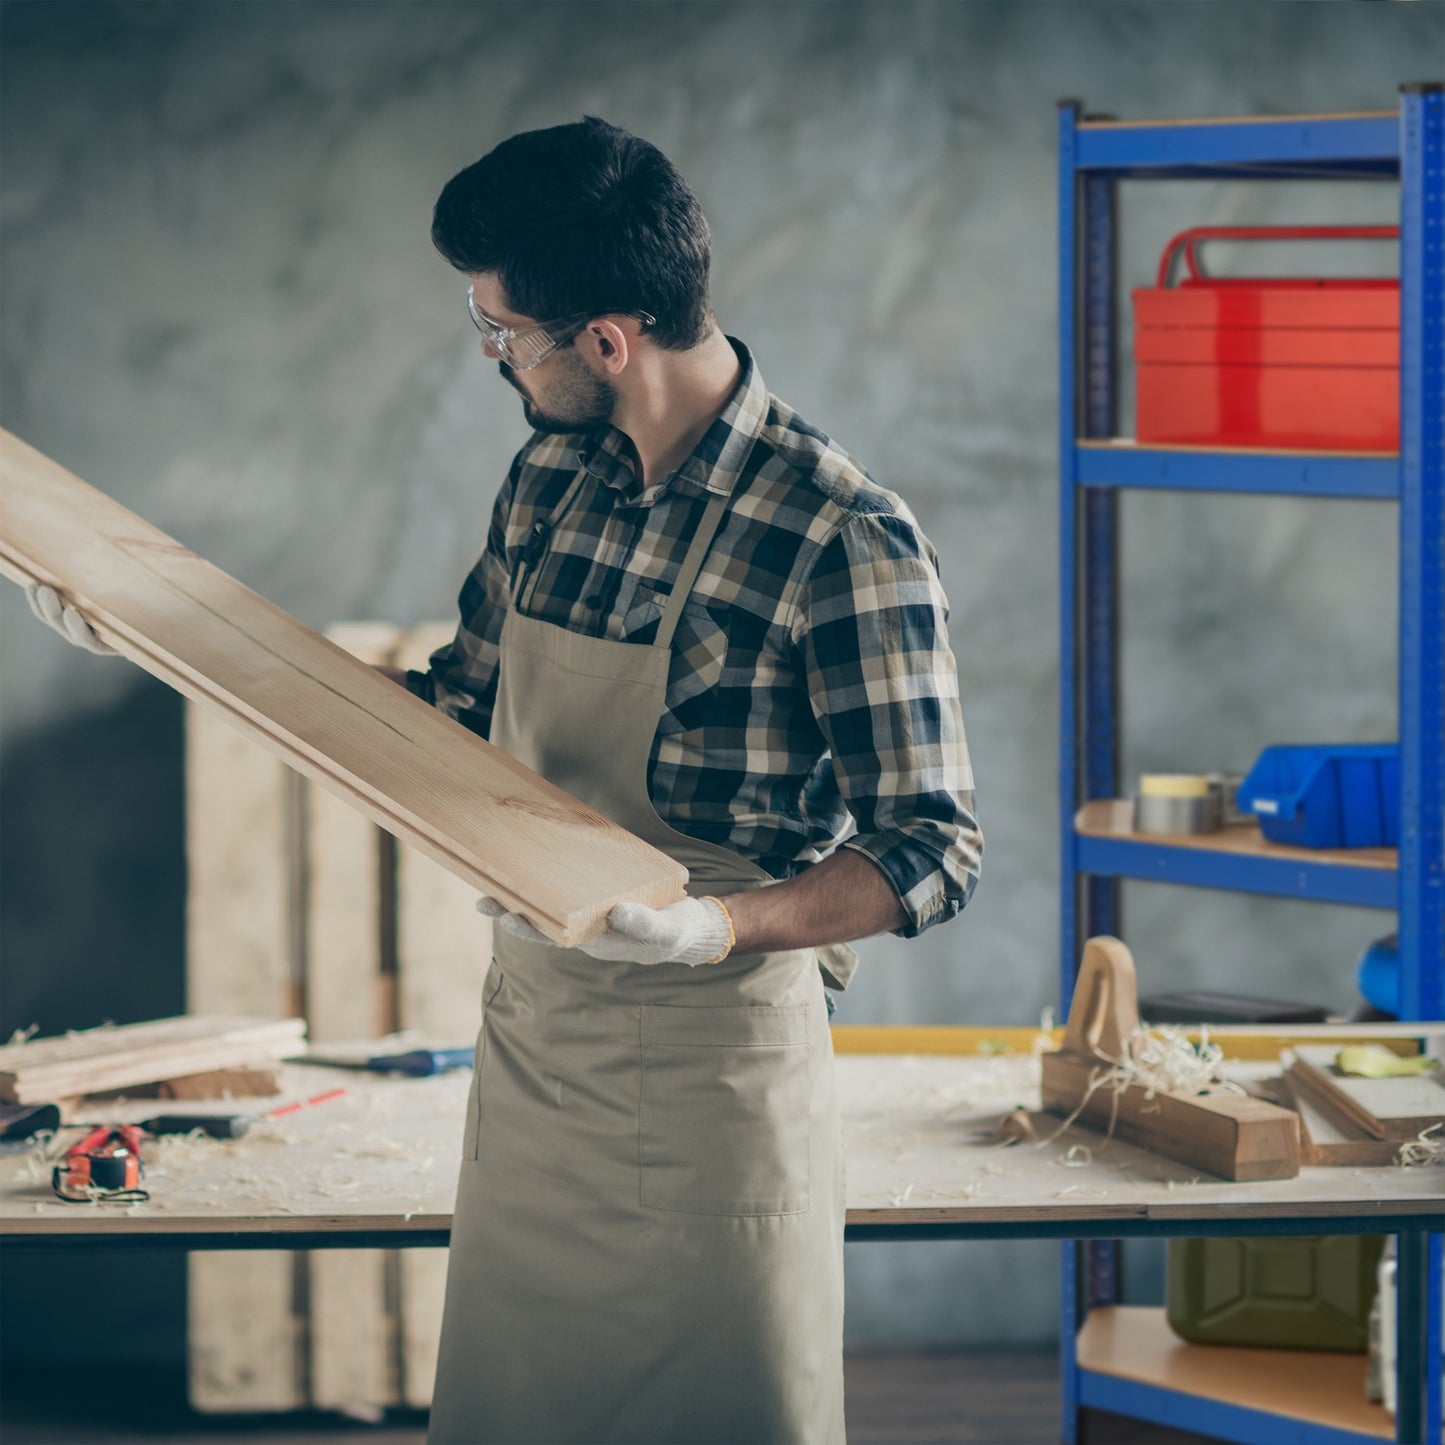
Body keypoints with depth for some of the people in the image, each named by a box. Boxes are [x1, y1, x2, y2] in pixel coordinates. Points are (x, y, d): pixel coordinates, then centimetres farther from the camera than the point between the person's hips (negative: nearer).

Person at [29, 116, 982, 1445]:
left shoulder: (843, 542, -18)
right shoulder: (549, 481, 5)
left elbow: (934, 850, -17)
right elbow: (462, 710, 19)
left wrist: (723, 927, -33)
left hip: (713, 1051, -7)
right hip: (526, 1036, 7)